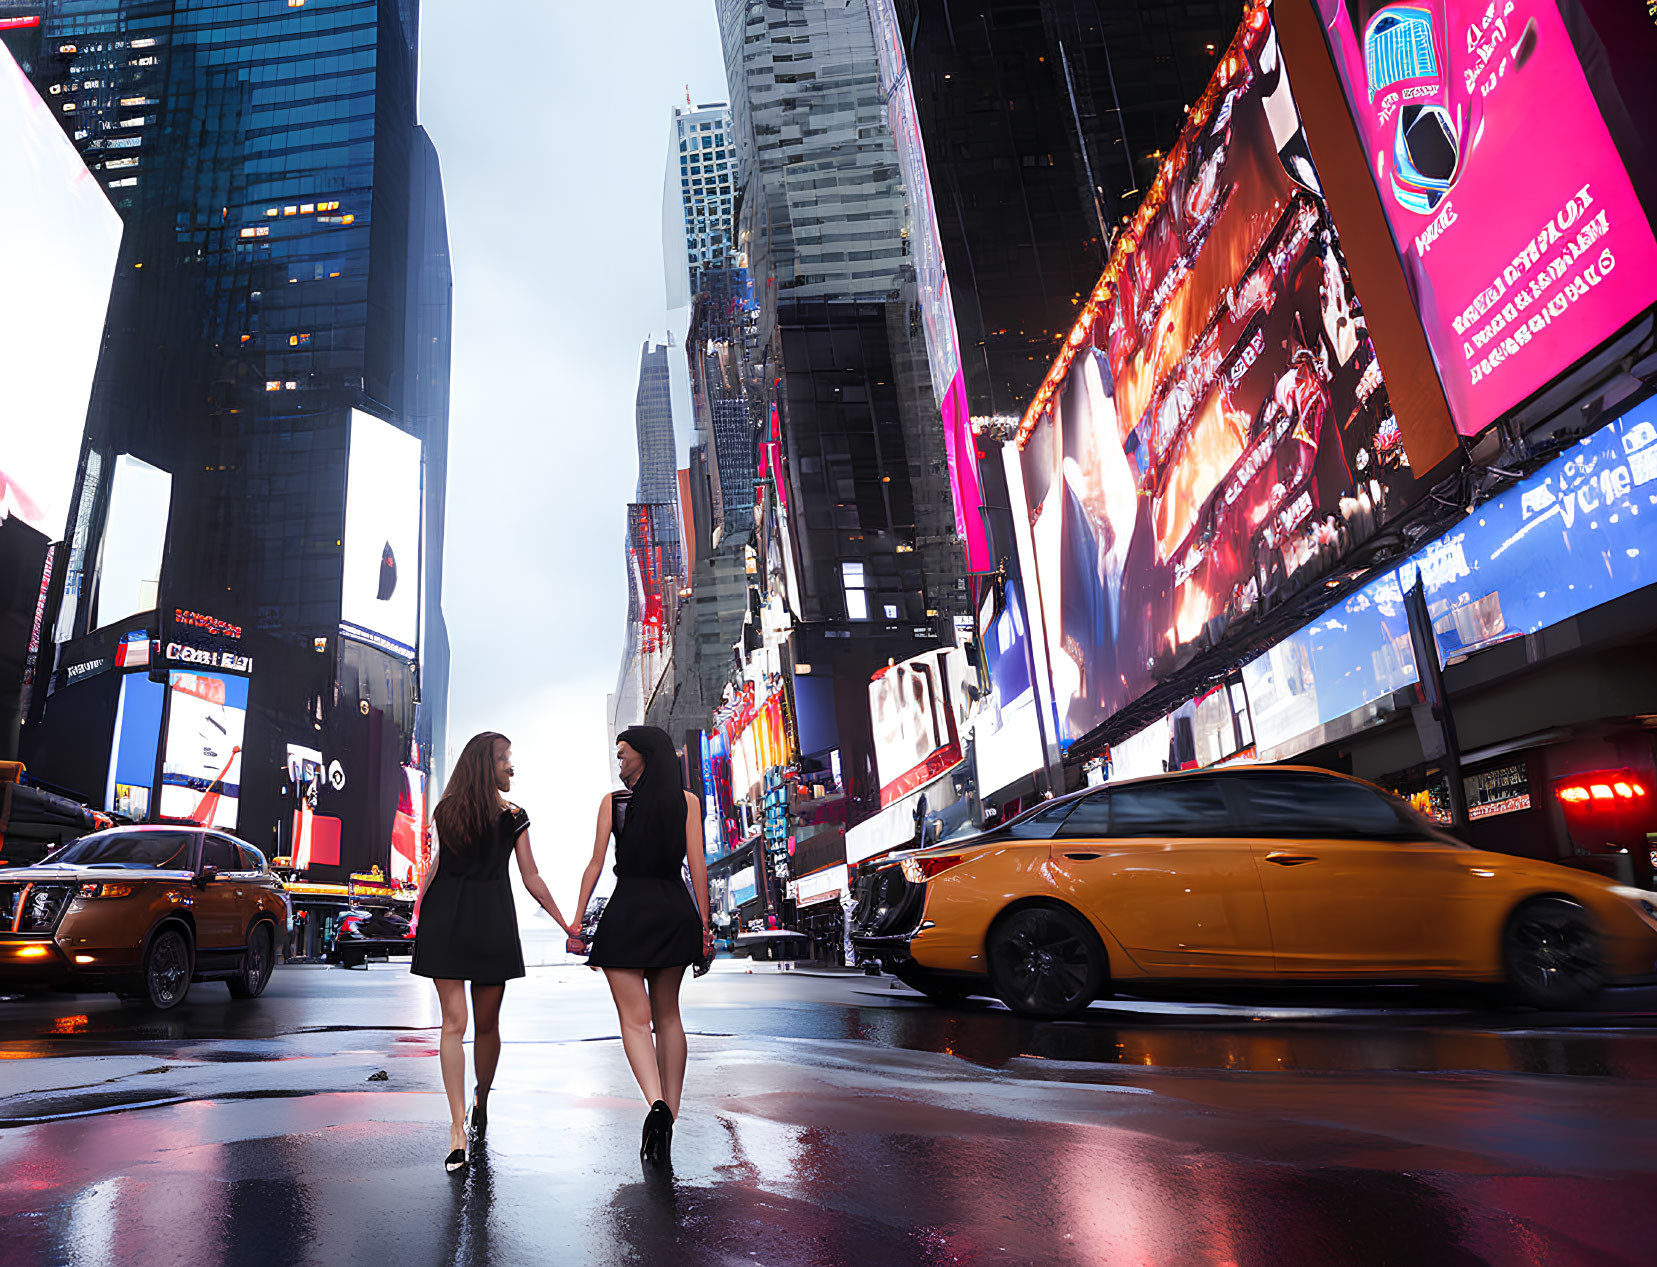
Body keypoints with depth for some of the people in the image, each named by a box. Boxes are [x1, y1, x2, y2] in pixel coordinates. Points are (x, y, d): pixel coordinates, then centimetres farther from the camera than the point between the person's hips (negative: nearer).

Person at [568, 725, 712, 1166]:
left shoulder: (612, 802, 0)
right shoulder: (687, 802, 3)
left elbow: (595, 864, -3)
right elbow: (697, 866, -1)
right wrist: (704, 924, 3)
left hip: (627, 912, -3)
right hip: (675, 912, 3)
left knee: (635, 1017, 0)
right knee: (667, 1014, 15)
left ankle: (657, 1102, -21)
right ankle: (669, 1112, 17)